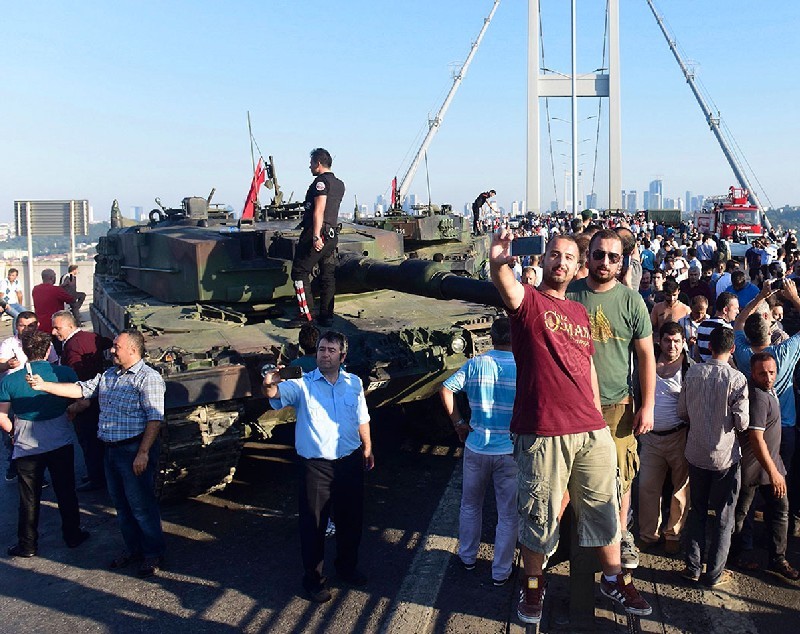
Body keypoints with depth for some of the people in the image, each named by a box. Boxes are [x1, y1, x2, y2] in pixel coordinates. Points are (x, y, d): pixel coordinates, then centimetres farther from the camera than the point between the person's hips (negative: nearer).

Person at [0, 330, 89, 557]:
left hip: (27, 448, 0)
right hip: (61, 444, 1)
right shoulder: (65, 373, -12)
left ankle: (27, 545, 24)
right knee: (66, 493, 16)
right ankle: (72, 536, 27)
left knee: (29, 498, 13)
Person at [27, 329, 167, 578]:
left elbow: (155, 418, -18)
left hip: (135, 450, -8)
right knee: (121, 504, 17)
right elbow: (81, 390, 11)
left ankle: (154, 554, 13)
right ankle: (133, 549, 32)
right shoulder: (108, 376, 14)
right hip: (112, 449, 9)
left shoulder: (148, 378, -14)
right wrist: (44, 386, 1)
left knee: (141, 505, -1)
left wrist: (143, 453, -22)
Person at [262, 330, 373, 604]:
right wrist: (269, 385, -49)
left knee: (351, 518, 18)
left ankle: (347, 566, 42)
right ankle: (313, 578, 23)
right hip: (315, 466, -4)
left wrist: (367, 448, 18)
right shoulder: (302, 384, -8)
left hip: (350, 462, 4)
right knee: (313, 523, 5)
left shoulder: (354, 383, 5)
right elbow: (277, 393, -27)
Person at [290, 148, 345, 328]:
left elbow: (319, 210, -19)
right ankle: (326, 316, 10)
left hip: (316, 233, -9)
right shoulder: (339, 185, 17)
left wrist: (316, 236, -25)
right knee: (327, 276, 9)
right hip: (332, 235, 9)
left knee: (299, 271, -3)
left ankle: (305, 314, -7)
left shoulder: (321, 181, -9)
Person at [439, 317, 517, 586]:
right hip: (510, 451, -2)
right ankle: (501, 572, 19)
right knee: (508, 514, 11)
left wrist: (458, 423, 3)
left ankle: (467, 557, 36)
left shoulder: (475, 364, -3)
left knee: (470, 505, 22)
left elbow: (446, 389, -6)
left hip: (476, 448, 2)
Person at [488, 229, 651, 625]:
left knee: (602, 507, 17)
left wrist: (598, 418, 16)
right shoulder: (528, 301, -4)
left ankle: (614, 578, 36)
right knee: (539, 513, 8)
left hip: (592, 431, 6)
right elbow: (507, 288, -28)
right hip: (543, 432, -5)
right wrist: (498, 262, -51)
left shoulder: (580, 312, 16)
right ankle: (533, 585, 28)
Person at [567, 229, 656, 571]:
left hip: (617, 404, 0)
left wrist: (647, 405, -2)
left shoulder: (631, 301, -2)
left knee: (620, 476, 8)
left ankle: (621, 535, 29)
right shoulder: (567, 295, -2)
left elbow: (646, 356, 2)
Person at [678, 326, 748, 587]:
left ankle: (692, 567, 21)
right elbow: (742, 422, -16)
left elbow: (682, 412, 1)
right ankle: (715, 573, 15)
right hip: (725, 456, -3)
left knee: (697, 510, 17)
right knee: (724, 516, 10)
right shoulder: (736, 379, -16)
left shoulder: (692, 373, -5)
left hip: (696, 454, 4)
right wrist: (727, 420, 5)